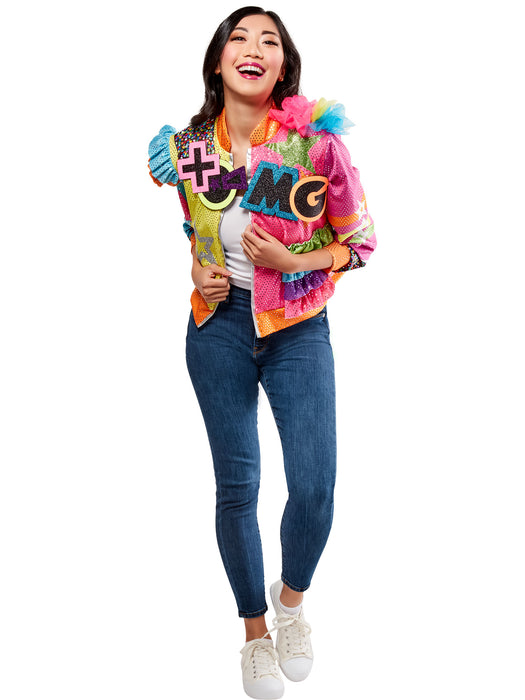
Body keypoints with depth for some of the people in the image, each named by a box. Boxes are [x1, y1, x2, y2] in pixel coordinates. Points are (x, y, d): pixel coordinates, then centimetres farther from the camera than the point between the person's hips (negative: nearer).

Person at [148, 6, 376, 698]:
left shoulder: (316, 139, -10)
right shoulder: (183, 147, -2)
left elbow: (361, 240, -1)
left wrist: (290, 263, -16)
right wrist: (197, 276, -5)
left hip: (298, 328, -1)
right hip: (218, 326, 2)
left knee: (314, 487, -8)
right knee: (236, 486, 6)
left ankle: (292, 599, 26)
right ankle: (257, 632, 28)